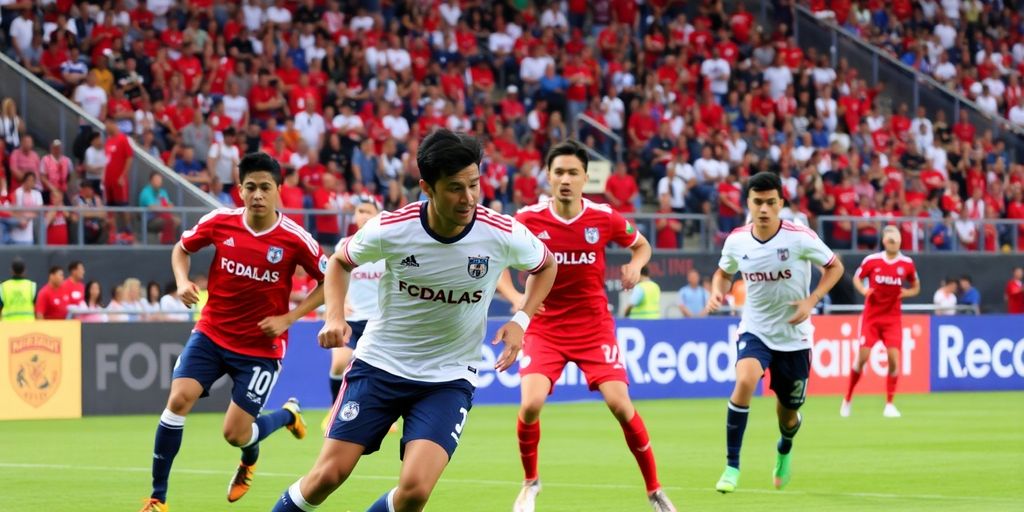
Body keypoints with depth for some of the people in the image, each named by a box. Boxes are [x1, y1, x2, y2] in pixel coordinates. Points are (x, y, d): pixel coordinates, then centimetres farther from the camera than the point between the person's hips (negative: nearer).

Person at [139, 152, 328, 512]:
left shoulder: (294, 239, -15)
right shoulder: (219, 222, -8)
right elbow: (181, 249, 11)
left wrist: (289, 318, -12)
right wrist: (183, 282, -9)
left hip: (261, 347, -2)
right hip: (211, 333, 2)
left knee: (235, 434, -6)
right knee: (178, 399, -18)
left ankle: (287, 415, 31)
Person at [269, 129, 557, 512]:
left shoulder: (504, 235, -15)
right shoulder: (390, 229, -15)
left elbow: (545, 265, 9)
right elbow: (340, 261, 7)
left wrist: (521, 319, -7)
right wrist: (335, 316, -10)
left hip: (449, 379, 0)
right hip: (379, 365, 0)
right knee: (328, 475, -4)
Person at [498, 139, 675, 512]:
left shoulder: (604, 218, -6)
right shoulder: (529, 219, -9)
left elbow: (641, 245, 13)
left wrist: (635, 266, -9)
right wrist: (515, 297, -14)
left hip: (594, 327, 0)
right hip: (544, 326, 0)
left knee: (620, 404, -11)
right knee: (530, 404, -19)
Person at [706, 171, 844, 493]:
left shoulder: (800, 238, -17)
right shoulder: (736, 240, -8)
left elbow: (835, 267, -3)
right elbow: (724, 273, 13)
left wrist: (811, 300, -16)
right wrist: (717, 292, -9)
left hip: (794, 335, 0)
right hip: (755, 330, 0)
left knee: (788, 415, 11)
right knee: (744, 381, -31)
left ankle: (784, 451, 51)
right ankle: (732, 467, -21)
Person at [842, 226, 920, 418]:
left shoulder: (907, 264, -2)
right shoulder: (871, 261, -6)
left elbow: (916, 287, 12)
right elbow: (857, 278, 9)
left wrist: (908, 292, -10)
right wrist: (863, 290, -11)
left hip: (893, 318, 1)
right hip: (871, 316, -1)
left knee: (894, 359, -10)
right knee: (862, 357, -5)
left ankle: (889, 404, 2)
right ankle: (847, 400, 13)